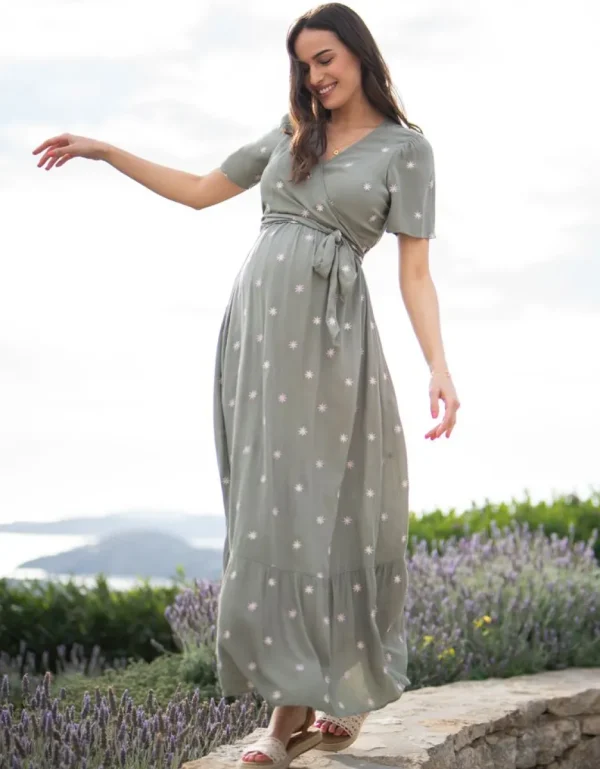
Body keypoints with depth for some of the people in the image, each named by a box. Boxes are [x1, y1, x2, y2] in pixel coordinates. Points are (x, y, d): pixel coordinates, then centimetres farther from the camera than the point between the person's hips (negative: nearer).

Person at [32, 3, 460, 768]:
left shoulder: (405, 148, 5)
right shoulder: (289, 134, 18)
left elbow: (415, 271, -1)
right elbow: (198, 191, 25)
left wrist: (439, 367, -13)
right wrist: (104, 151, 21)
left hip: (329, 330, -4)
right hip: (256, 322, 4)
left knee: (331, 500, -7)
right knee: (271, 506, 0)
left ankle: (342, 693, 0)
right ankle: (291, 704, 3)